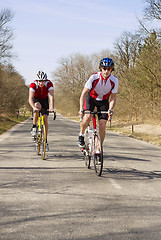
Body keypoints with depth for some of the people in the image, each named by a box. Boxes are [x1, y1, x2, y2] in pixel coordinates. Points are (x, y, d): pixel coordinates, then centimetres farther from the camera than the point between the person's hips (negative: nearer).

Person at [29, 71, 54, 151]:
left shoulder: (49, 83, -29)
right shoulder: (33, 84, -31)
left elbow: (51, 96, -37)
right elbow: (30, 98, -40)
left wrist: (51, 107, -53)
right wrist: (34, 107, -58)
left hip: (45, 99, 1)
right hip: (36, 99, -1)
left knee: (45, 118, -10)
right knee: (38, 106, -37)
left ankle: (45, 141, -2)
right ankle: (34, 127, -21)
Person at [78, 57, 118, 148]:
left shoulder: (114, 80, -23)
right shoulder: (94, 77, -28)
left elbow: (113, 97, -15)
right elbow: (84, 94, -27)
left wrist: (110, 109, -33)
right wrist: (81, 109, -38)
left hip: (103, 101, 2)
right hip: (91, 98, -1)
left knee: (102, 126, -9)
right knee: (87, 118, -27)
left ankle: (98, 149, 6)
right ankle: (81, 134, 4)